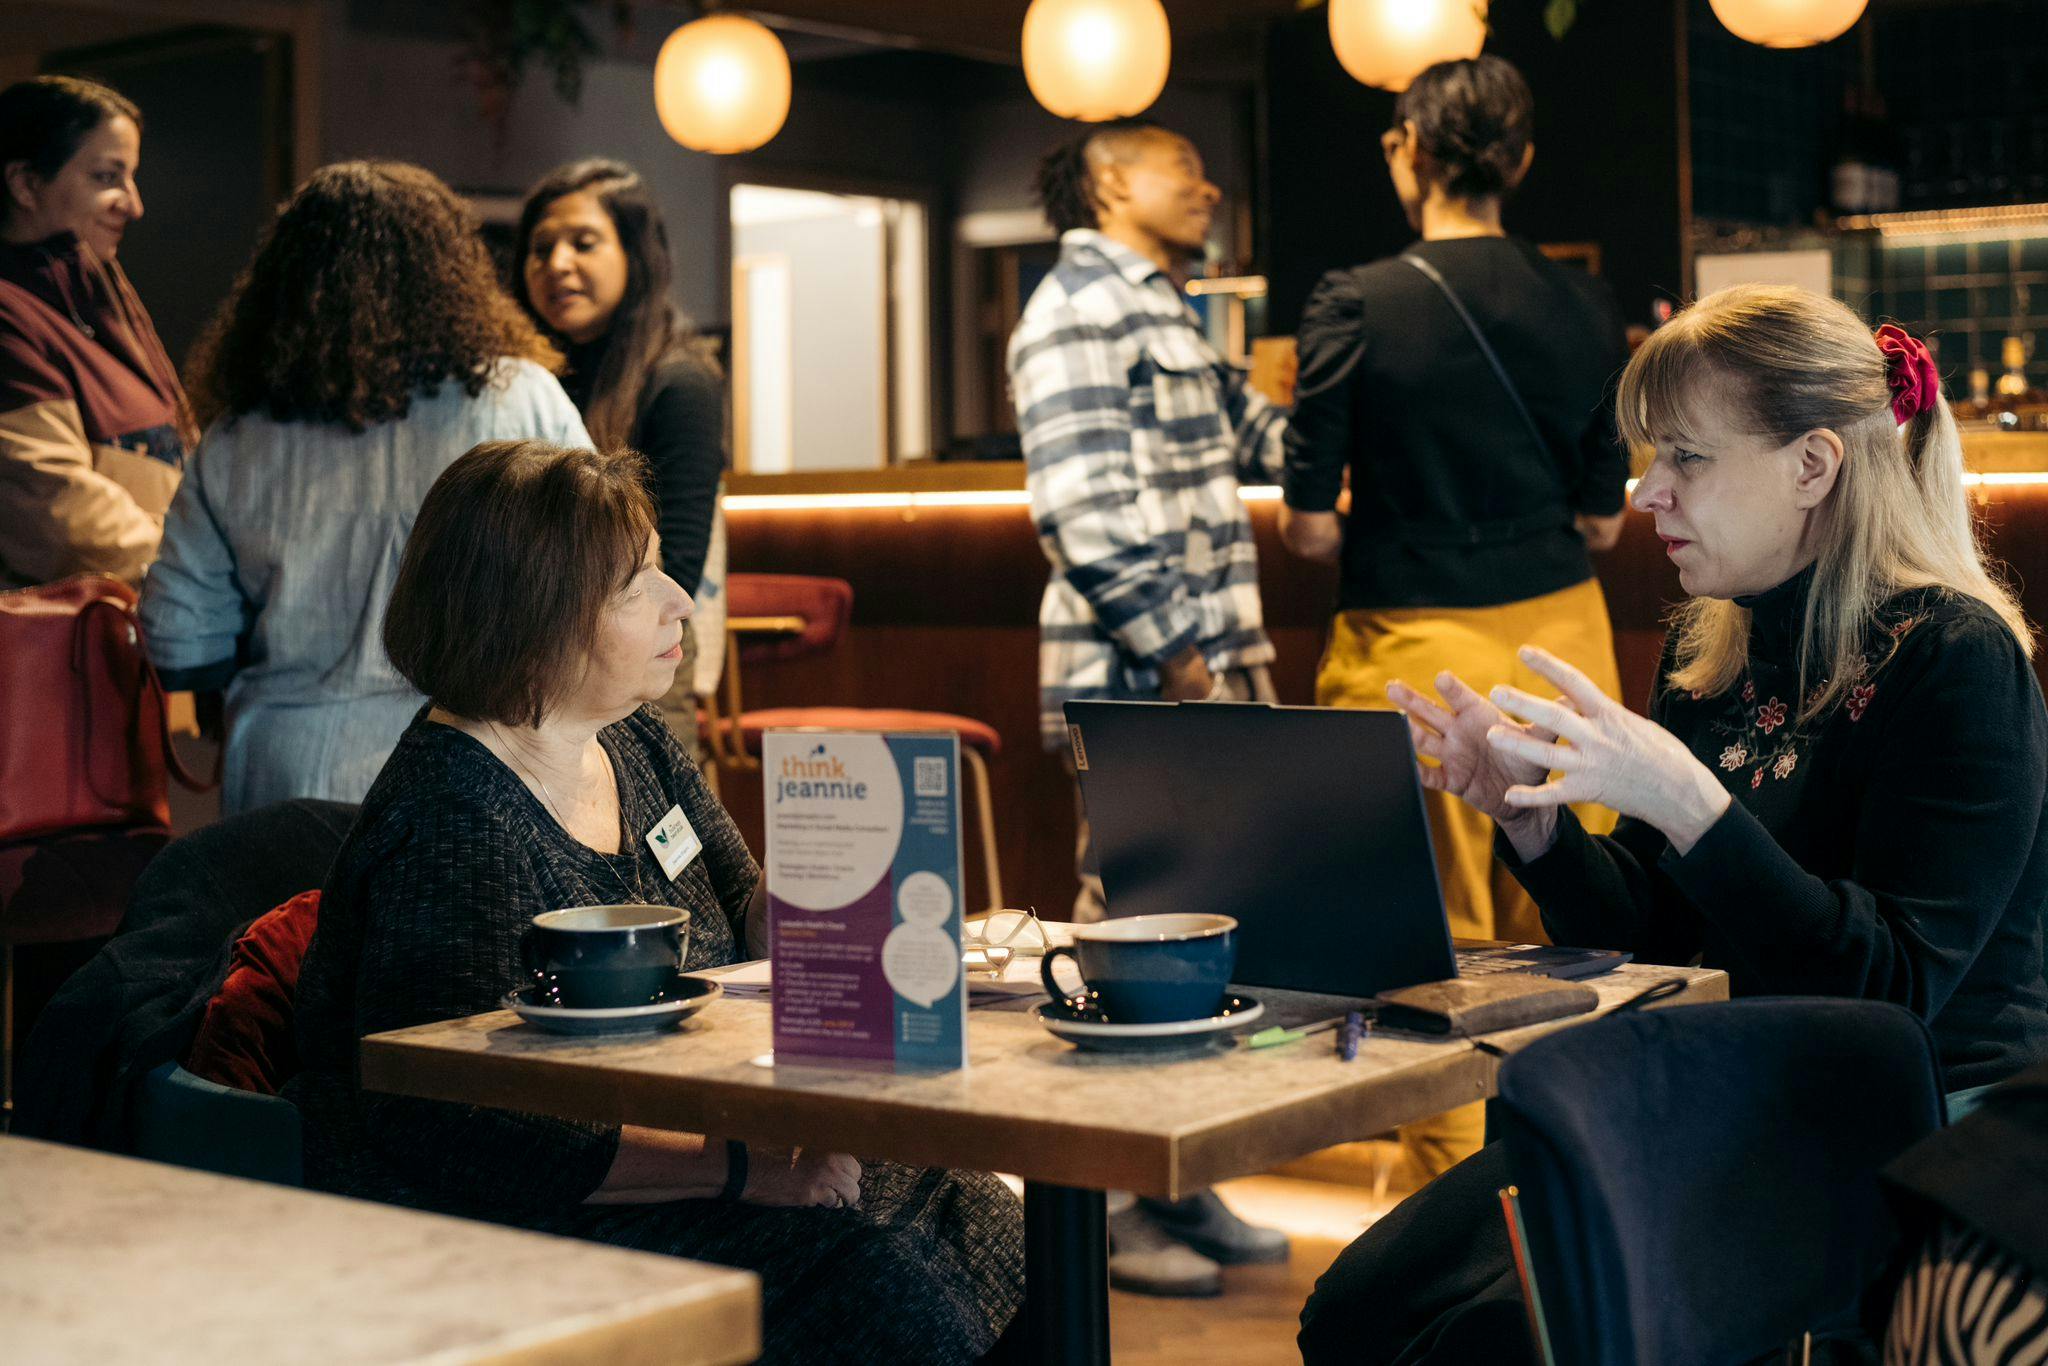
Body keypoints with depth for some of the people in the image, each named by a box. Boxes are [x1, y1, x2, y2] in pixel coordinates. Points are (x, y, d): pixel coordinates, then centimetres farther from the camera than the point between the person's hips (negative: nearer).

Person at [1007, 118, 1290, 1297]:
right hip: (1139, 678, -10)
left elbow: (1264, 436, 26)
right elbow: (1087, 507, -19)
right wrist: (1178, 654, -20)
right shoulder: (1079, 307, -9)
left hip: (1212, 668, 10)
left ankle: (1178, 1187, 22)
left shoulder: (1166, 315, 22)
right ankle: (1106, 1209, 4)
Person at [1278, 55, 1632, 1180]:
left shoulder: (1356, 308, -10)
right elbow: (1600, 521, 7)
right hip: (1562, 639, 4)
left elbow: (1308, 529, -8)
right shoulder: (1584, 311, 2)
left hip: (1417, 648, -4)